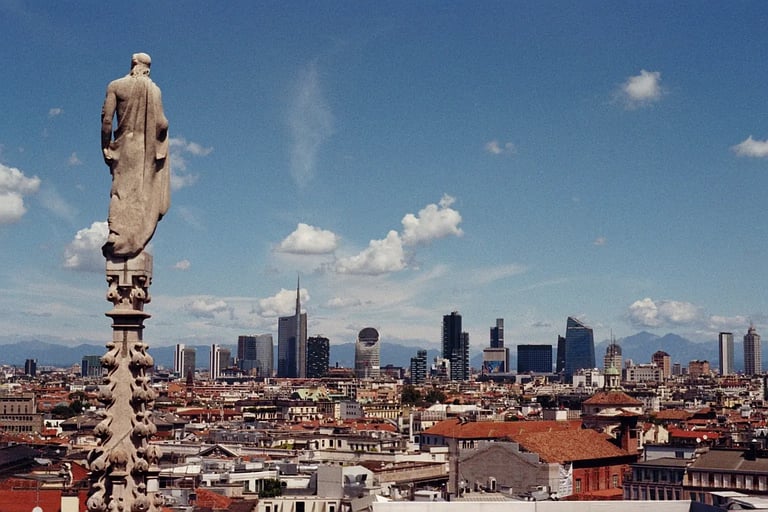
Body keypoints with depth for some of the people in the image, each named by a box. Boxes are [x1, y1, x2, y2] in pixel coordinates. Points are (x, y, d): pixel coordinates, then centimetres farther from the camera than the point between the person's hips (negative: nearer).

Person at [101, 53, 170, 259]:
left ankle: (116, 233, -12)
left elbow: (106, 119, -4)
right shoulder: (153, 89, -1)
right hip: (146, 148, -1)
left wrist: (106, 147, 2)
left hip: (123, 145, 1)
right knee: (142, 192, 6)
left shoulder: (115, 86, 0)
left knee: (121, 191, 1)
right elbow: (161, 124, -7)